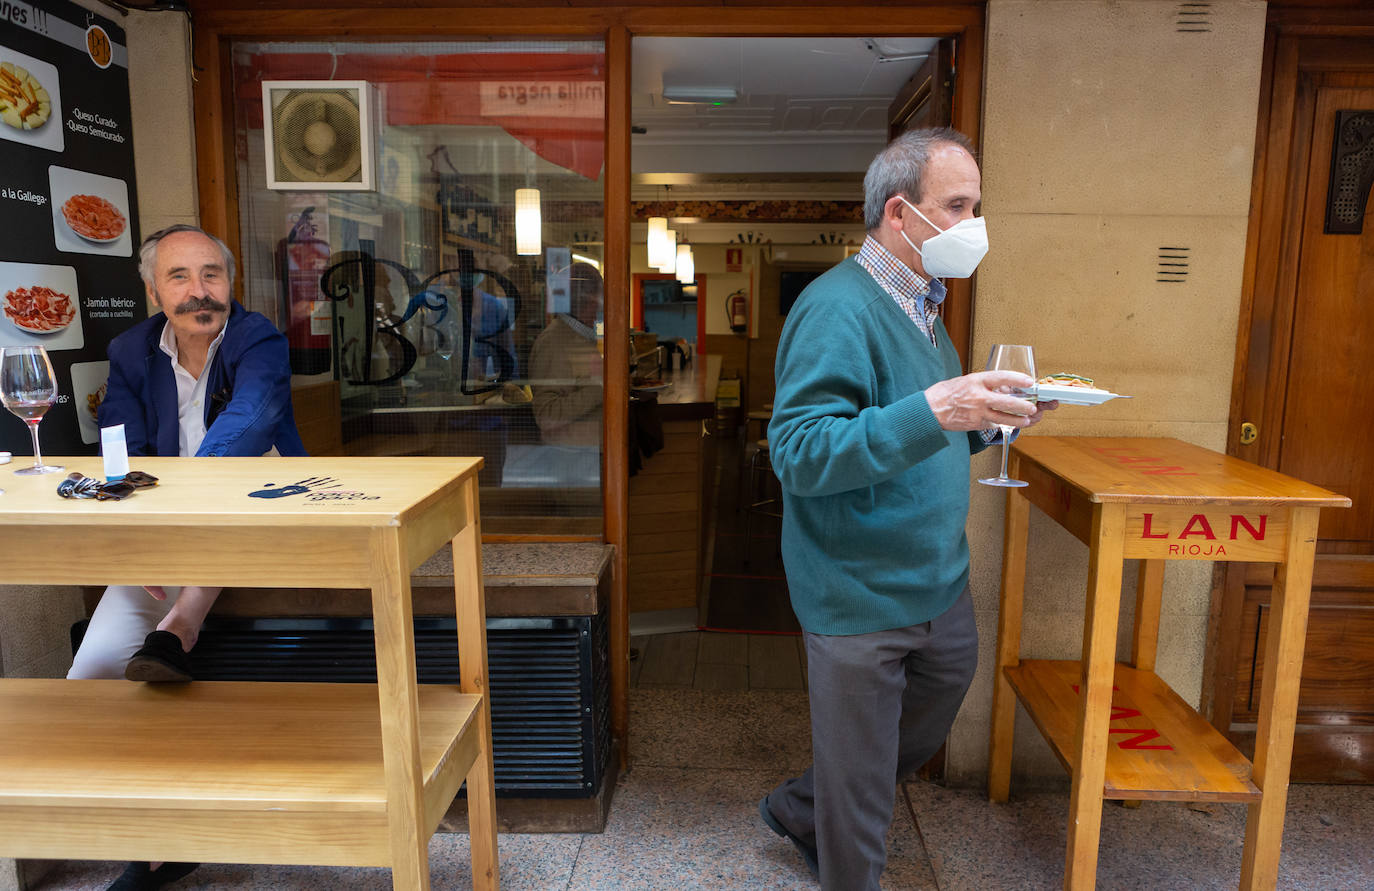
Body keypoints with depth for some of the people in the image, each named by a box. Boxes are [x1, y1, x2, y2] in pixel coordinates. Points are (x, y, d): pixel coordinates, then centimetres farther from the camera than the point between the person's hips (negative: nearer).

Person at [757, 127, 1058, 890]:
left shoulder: (920, 306, 13)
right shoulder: (838, 308, -19)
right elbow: (797, 453, -29)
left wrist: (986, 420, 2)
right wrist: (930, 412, -37)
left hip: (935, 584, 9)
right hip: (860, 594, -9)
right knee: (860, 784, 8)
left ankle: (799, 811, 46)